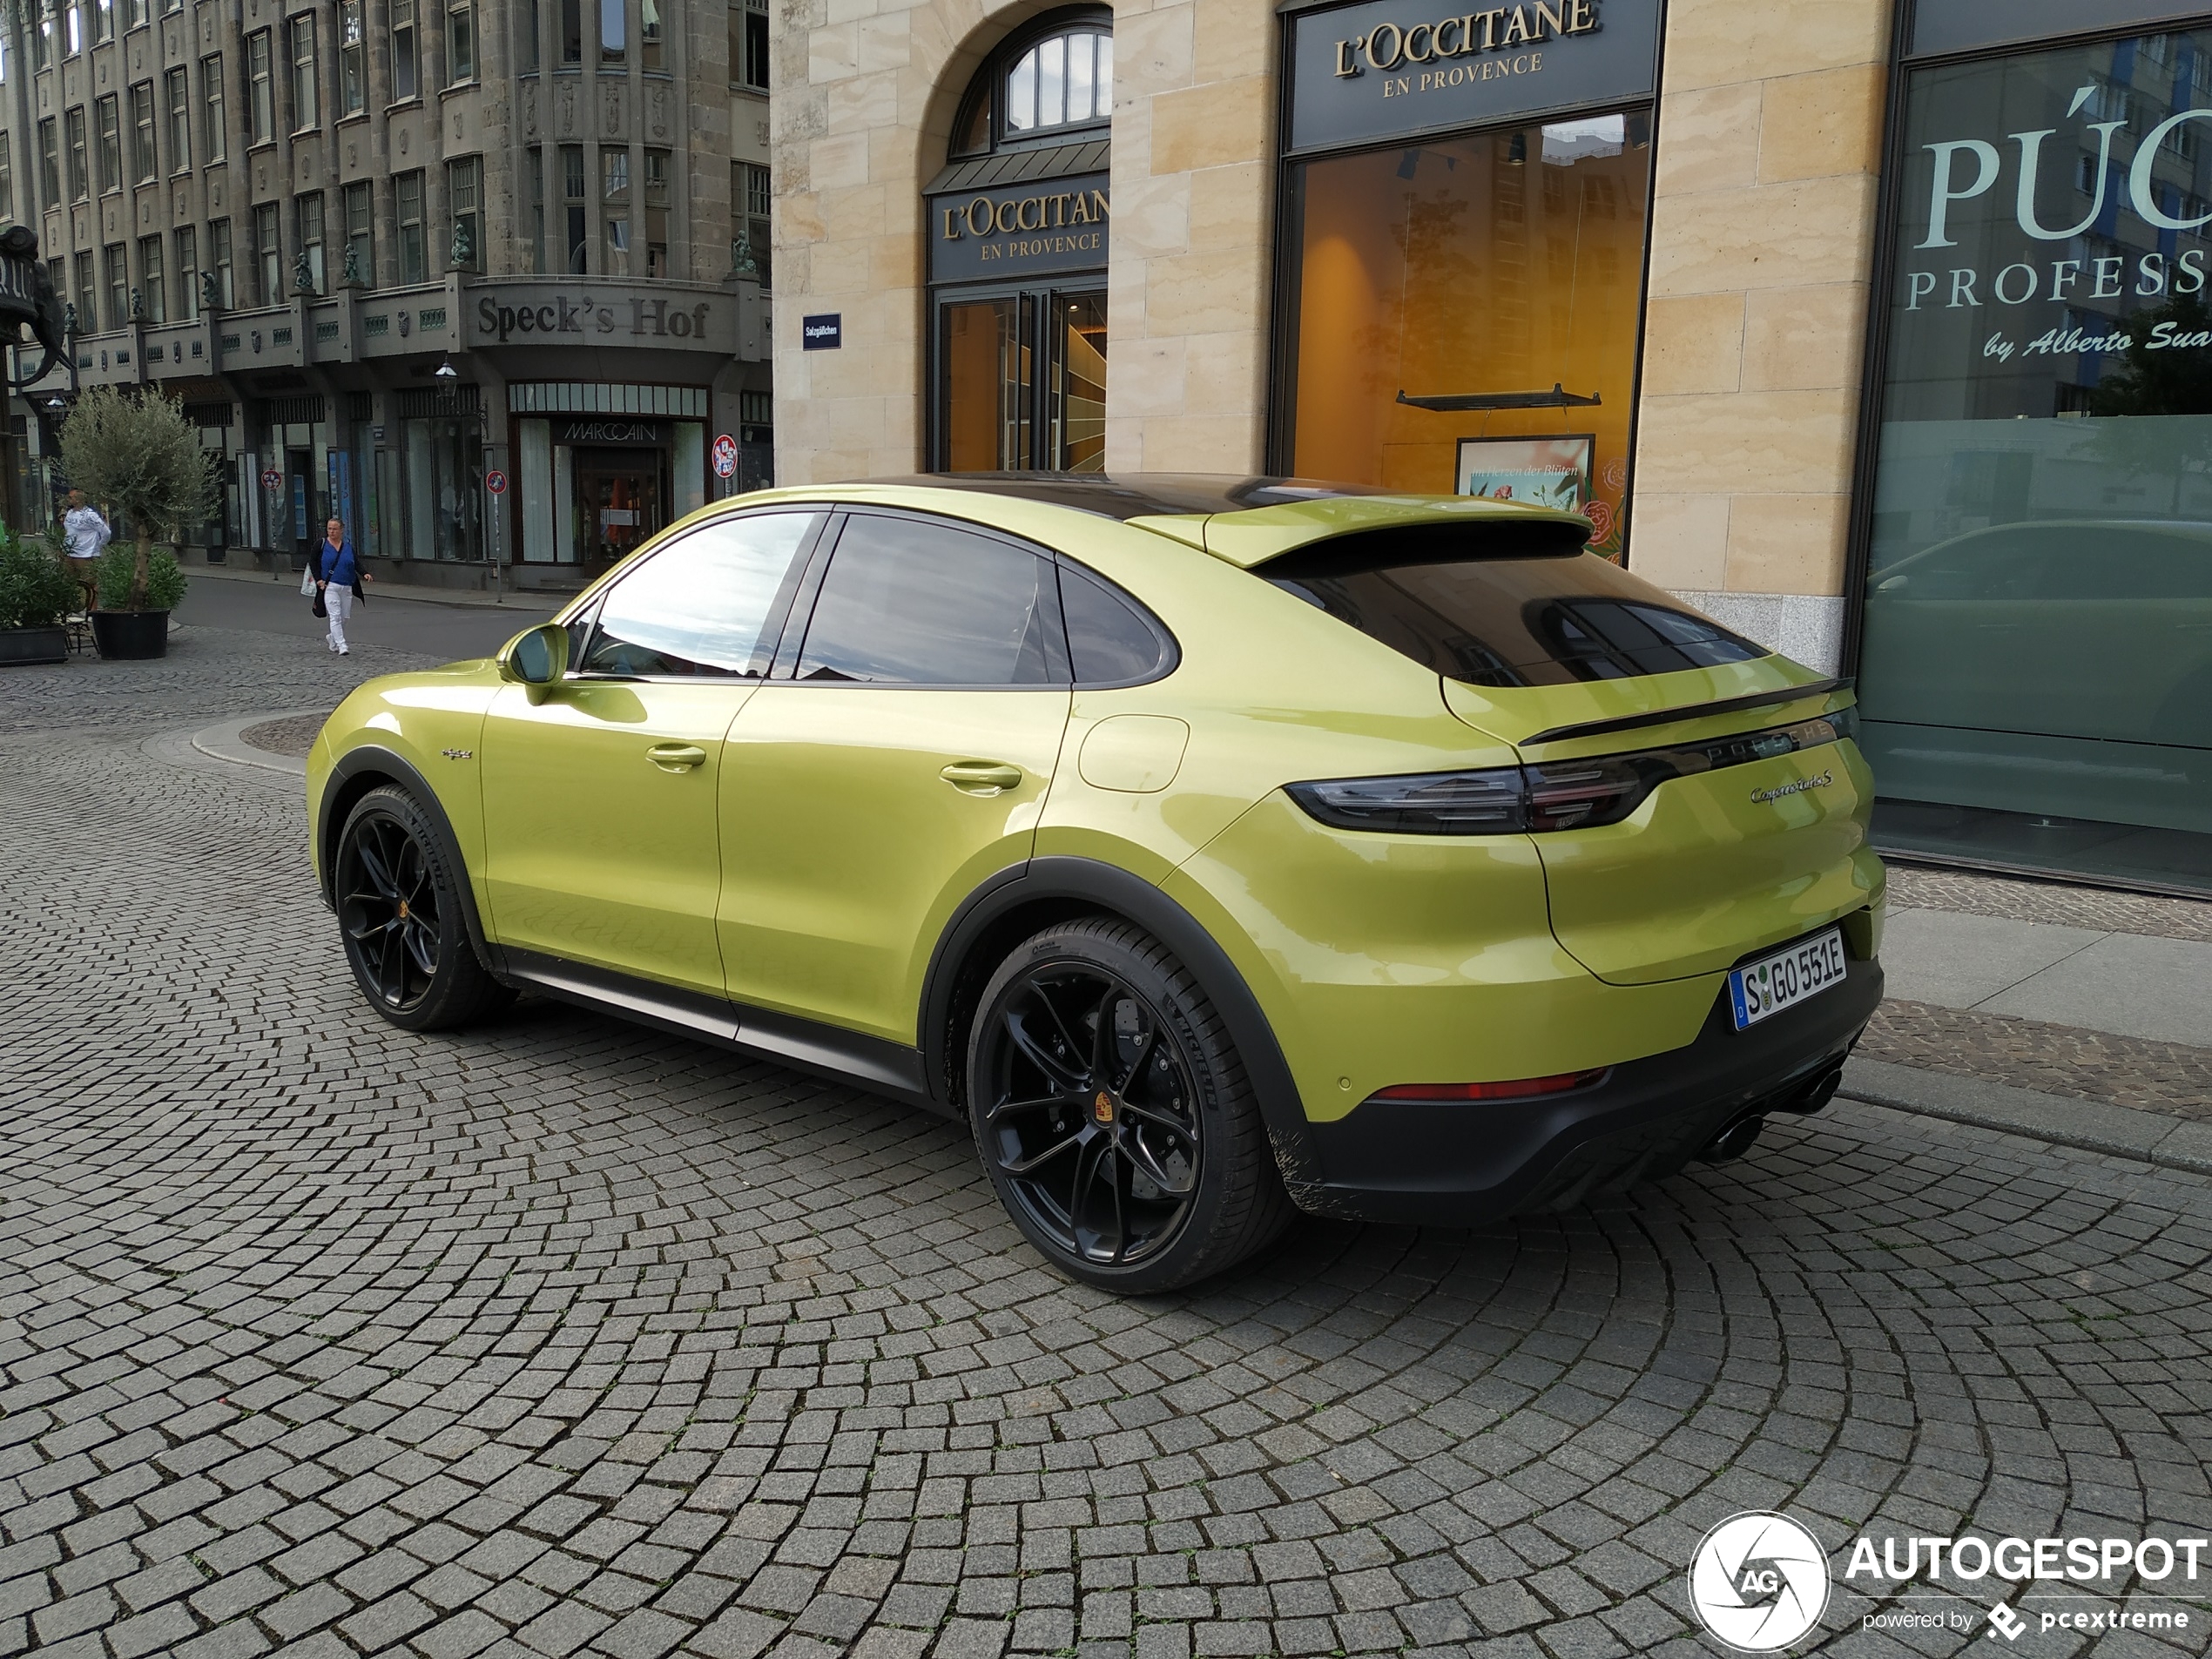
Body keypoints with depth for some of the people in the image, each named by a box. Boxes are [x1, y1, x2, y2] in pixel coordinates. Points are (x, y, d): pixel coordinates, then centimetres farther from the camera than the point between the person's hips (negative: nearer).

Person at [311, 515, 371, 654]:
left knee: (343, 618, 8)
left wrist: (364, 574, -10)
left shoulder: (348, 546, 10)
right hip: (330, 587, -3)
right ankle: (341, 646, -15)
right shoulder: (321, 545, 3)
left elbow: (356, 563, 9)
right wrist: (318, 579, -6)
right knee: (335, 616, -12)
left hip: (347, 588, 3)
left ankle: (334, 642, 28)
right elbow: (314, 563, 6)